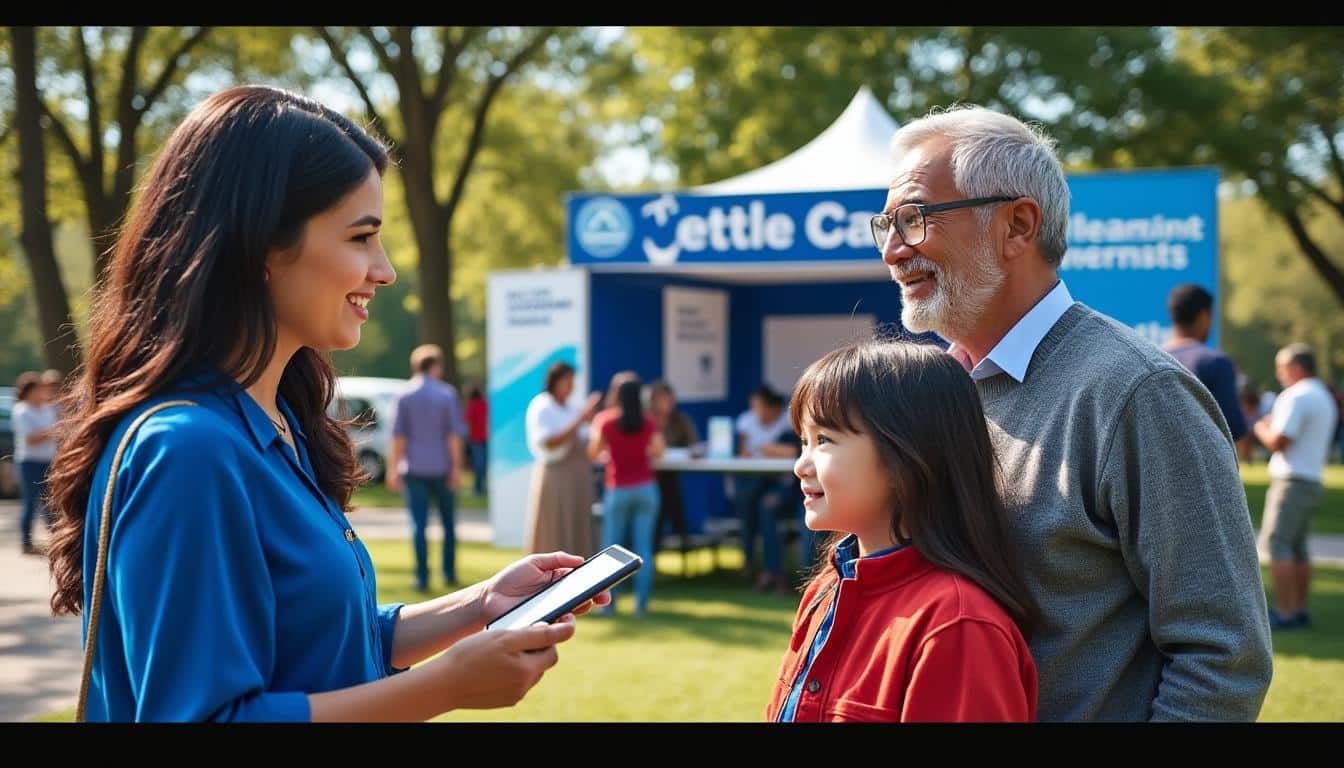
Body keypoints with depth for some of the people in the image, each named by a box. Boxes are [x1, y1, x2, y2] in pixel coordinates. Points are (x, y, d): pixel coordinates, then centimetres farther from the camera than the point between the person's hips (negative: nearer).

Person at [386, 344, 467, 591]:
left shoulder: (405, 396, 1)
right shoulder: (447, 393, -3)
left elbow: (398, 435, 0)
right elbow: (454, 434, -6)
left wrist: (394, 469, 3)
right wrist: (456, 467, -3)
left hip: (414, 468, 0)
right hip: (442, 467, 0)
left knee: (419, 524, 0)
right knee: (448, 523, 13)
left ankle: (422, 577, -4)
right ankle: (449, 573, 14)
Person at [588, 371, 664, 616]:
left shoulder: (604, 419, -5)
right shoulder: (648, 421, 1)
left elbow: (593, 453, -5)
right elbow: (658, 451, 9)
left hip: (618, 490, -2)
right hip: (646, 488, 2)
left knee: (611, 547, 6)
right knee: (643, 547, 2)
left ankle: (609, 602, 3)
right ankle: (641, 603, 0)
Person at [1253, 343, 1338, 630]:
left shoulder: (1297, 397, -13)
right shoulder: (1324, 398, 18)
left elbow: (1278, 443, -17)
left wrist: (1261, 429, 2)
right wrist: (1275, 426, 19)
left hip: (1292, 480, -10)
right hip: (1313, 480, 10)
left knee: (1276, 544, -10)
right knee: (1297, 547, 14)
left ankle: (1285, 612, -14)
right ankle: (1299, 609, 16)